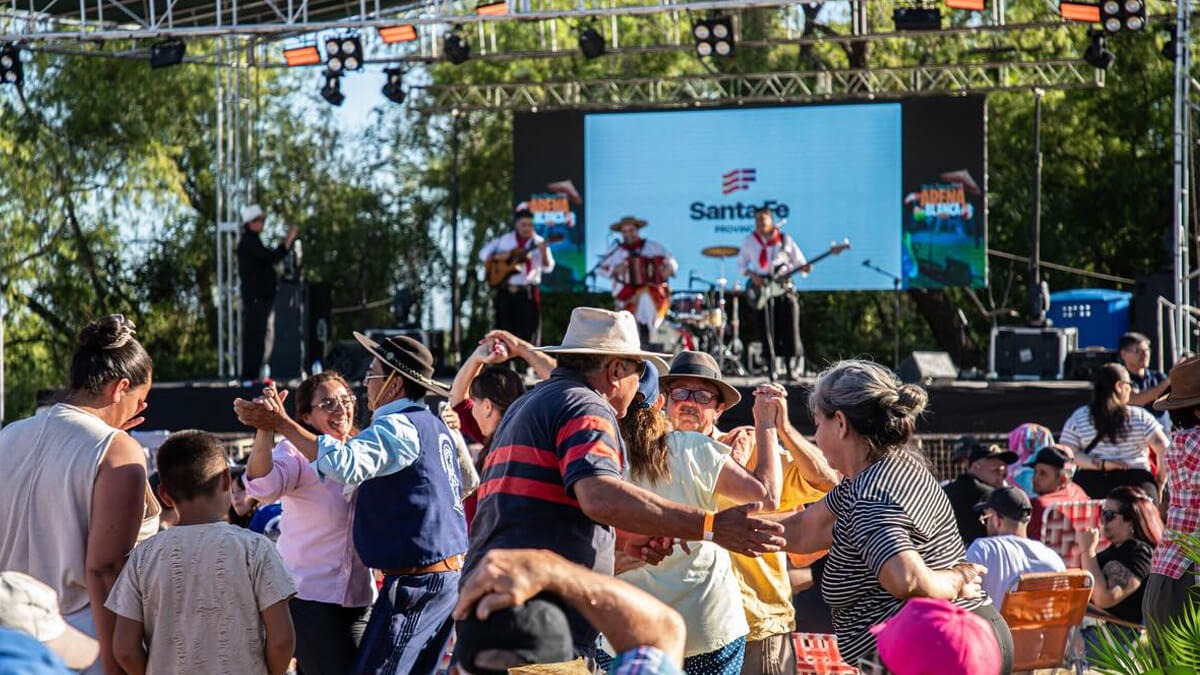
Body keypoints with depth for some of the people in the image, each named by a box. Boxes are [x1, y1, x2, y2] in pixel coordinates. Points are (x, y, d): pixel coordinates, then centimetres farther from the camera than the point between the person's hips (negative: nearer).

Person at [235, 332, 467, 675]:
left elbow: (343, 464, -33)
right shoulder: (433, 424, 15)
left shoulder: (399, 427, -16)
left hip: (414, 579, -10)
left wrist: (281, 424, -29)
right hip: (450, 573, 10)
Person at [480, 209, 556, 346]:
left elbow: (548, 268, -8)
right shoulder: (504, 240, 7)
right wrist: (498, 257, -7)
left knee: (527, 333, -5)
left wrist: (543, 252, -26)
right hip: (505, 292, 2)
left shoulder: (539, 243, 2)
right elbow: (483, 255, 12)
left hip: (528, 293, -2)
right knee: (504, 328, 5)